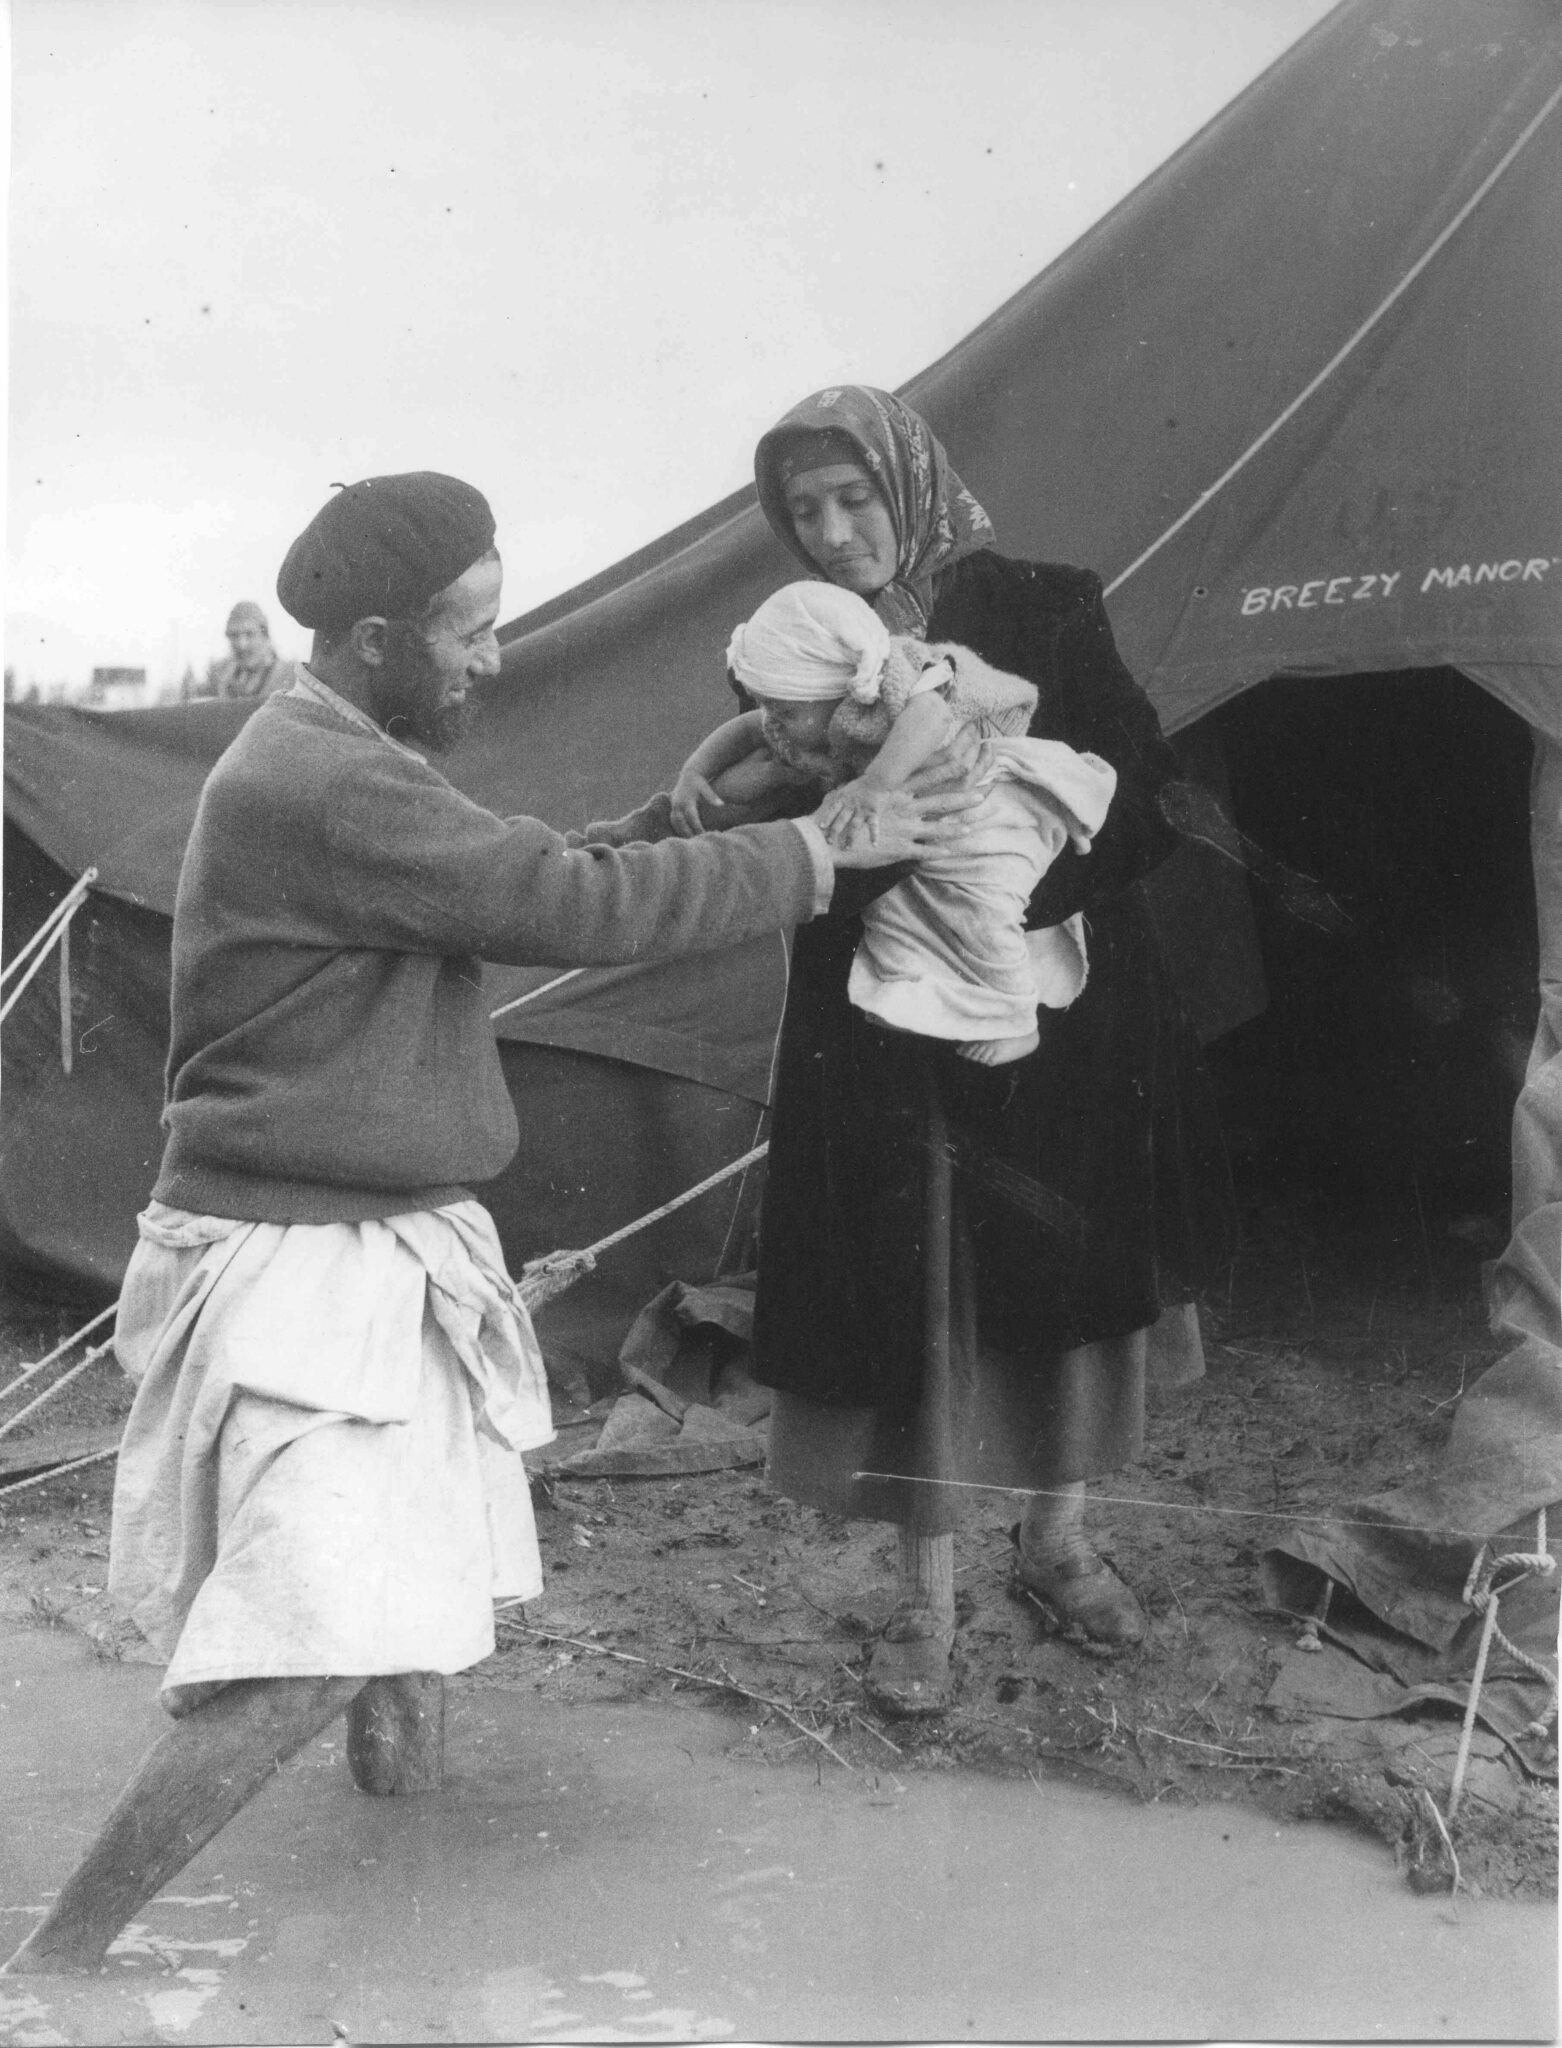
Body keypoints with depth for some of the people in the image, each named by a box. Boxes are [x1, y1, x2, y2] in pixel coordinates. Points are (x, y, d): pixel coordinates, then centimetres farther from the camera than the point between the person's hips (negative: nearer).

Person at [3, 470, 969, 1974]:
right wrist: (821, 851, -14)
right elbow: (575, 907, -23)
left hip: (382, 1243, 11)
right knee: (310, 1660, -15)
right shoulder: (318, 784, -21)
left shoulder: (345, 764, 12)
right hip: (297, 1265, -11)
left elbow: (537, 883, 15)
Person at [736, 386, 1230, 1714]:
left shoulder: (1038, 617, -4)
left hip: (1063, 1007, 0)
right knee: (912, 1295, 2)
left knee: (1069, 1266, 12)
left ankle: (1057, 1536, 34)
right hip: (883, 1035, 0)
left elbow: (1138, 803, -7)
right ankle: (927, 1599, 18)